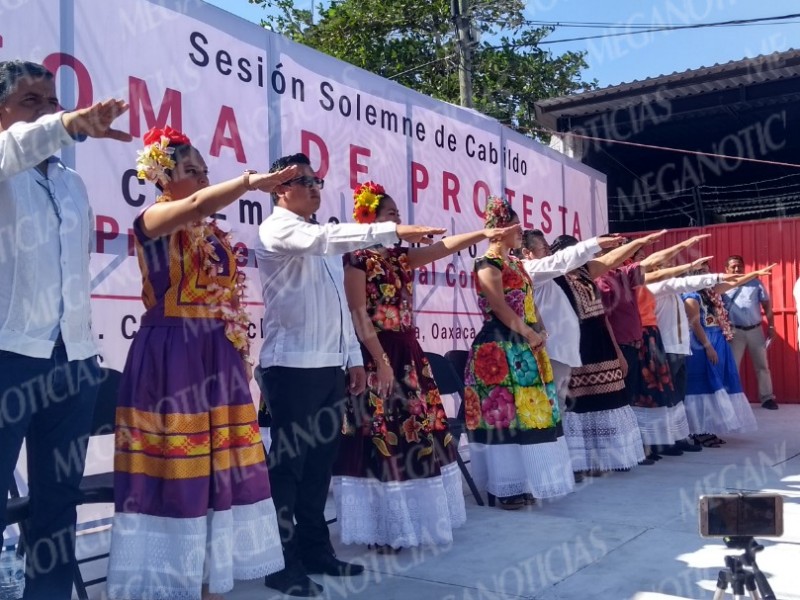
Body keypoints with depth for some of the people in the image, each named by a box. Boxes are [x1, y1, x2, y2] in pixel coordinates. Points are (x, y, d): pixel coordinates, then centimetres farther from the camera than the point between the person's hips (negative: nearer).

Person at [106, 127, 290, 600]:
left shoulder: (214, 233, 17)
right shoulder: (152, 220, -4)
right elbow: (197, 205, -26)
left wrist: (242, 350, 14)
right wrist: (251, 181, -30)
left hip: (218, 356, 7)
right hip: (170, 356, -7)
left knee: (215, 464, 7)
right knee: (173, 465, -4)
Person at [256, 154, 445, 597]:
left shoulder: (322, 238, 21)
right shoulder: (277, 229, -6)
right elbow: (329, 237, -27)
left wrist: (353, 357, 16)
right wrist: (393, 231, -36)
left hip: (328, 366, 8)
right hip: (292, 365, -8)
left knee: (321, 460, 12)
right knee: (288, 462, -4)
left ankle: (314, 550, 23)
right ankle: (281, 564, 4)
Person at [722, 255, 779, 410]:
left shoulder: (756, 283, 6)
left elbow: (767, 306, 8)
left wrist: (771, 327, 3)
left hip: (756, 330, 2)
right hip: (735, 332, -2)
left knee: (762, 365, 8)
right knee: (732, 366, 2)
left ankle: (767, 398, 16)